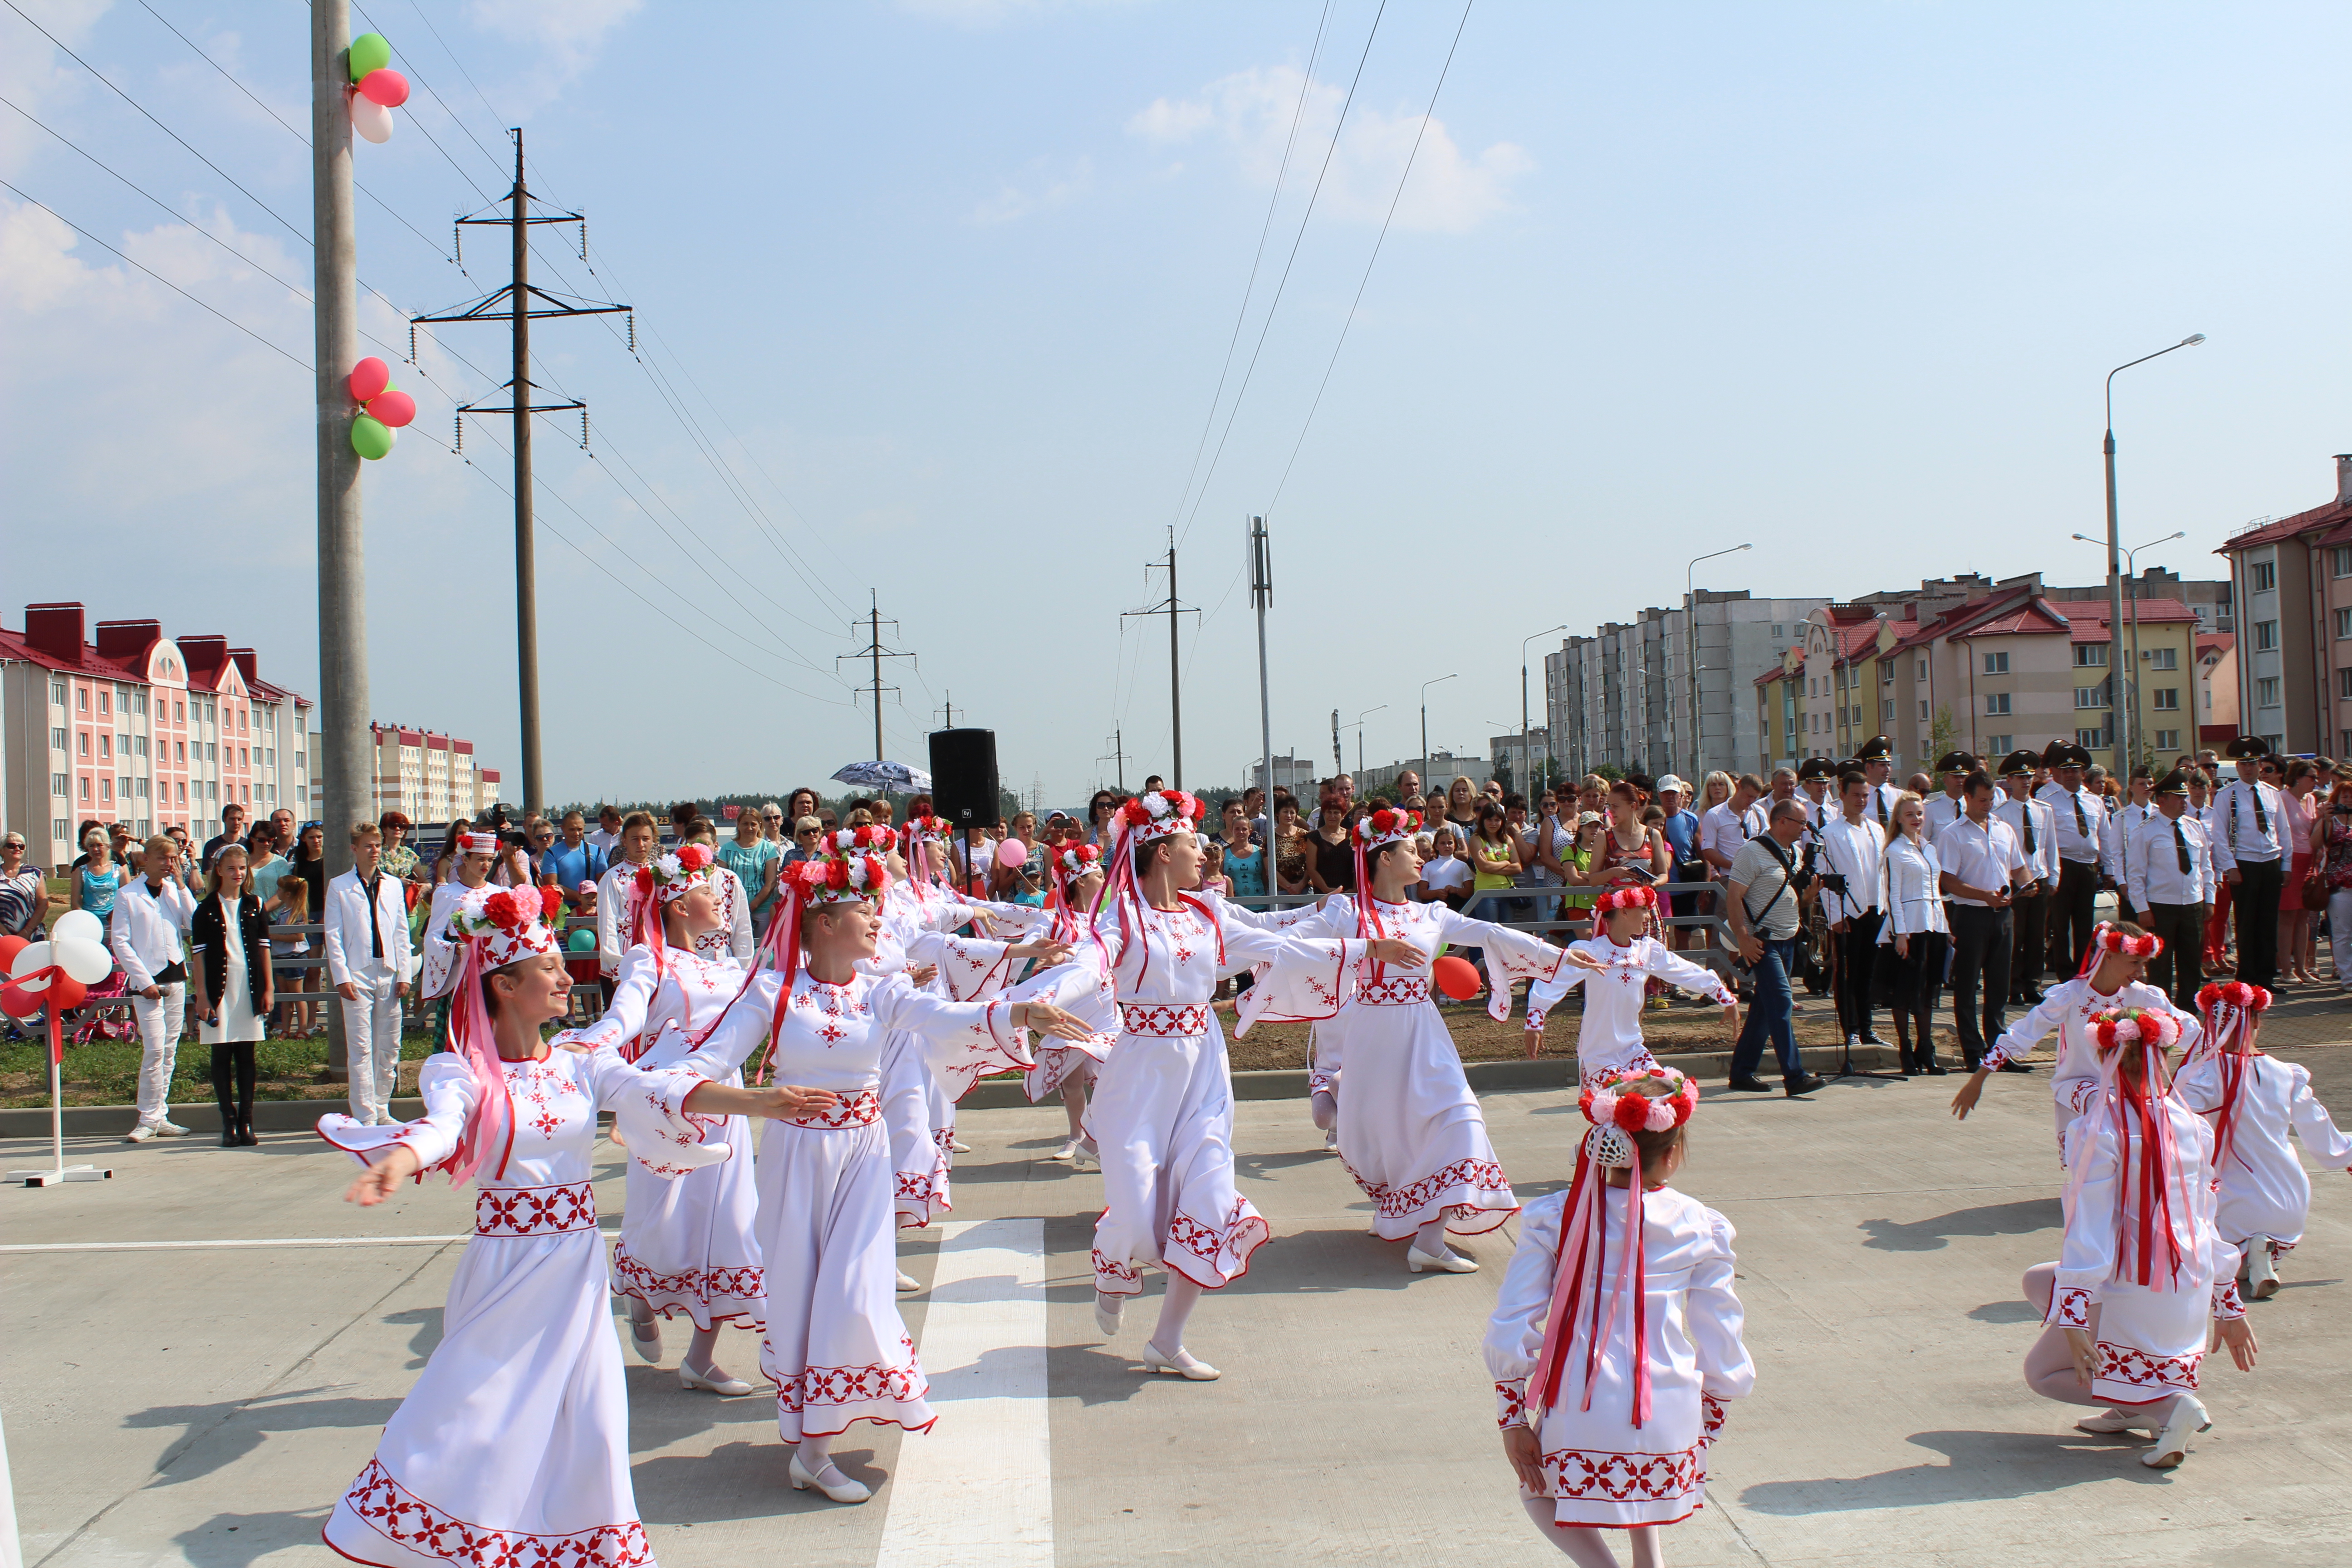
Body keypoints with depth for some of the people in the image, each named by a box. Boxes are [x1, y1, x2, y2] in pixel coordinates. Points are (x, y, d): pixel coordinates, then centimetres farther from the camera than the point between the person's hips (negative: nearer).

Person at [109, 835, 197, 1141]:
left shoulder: (175, 891, 11)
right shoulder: (128, 895, -2)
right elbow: (120, 942, -6)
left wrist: (181, 886, -5)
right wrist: (144, 981, -12)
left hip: (176, 978, 5)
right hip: (147, 981, -5)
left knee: (169, 1051, 8)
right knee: (155, 1049, -11)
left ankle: (160, 1116, 15)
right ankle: (148, 1119, -4)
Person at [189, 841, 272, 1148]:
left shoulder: (254, 905, 9)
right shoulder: (206, 910, 1)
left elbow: (264, 948, 10)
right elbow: (198, 954, -1)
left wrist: (268, 988, 5)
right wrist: (201, 995, -7)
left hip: (249, 988, 2)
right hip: (219, 988, -2)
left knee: (246, 1056, 4)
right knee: (222, 1056, 1)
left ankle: (246, 1123, 7)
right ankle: (229, 1122, 5)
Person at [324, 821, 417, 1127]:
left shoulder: (393, 885, 12)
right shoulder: (338, 887, 3)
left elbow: (401, 933, 11)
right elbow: (333, 935, 0)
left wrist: (404, 974, 4)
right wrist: (342, 977, -8)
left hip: (389, 974, 4)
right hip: (358, 974, -3)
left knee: (389, 1047, 7)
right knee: (361, 1050, -4)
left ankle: (381, 1110, 18)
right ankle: (365, 1118, -1)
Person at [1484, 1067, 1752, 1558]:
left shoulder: (1552, 1218, -2)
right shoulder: (1703, 1229, 0)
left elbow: (1510, 1333, -3)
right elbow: (1721, 1347, 5)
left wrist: (1513, 1421, 5)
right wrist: (1708, 1424, 19)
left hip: (1578, 1419, -2)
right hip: (1672, 1425, 2)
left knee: (1538, 1493, 26)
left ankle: (1598, 1560, 5)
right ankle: (1647, 1556, 24)